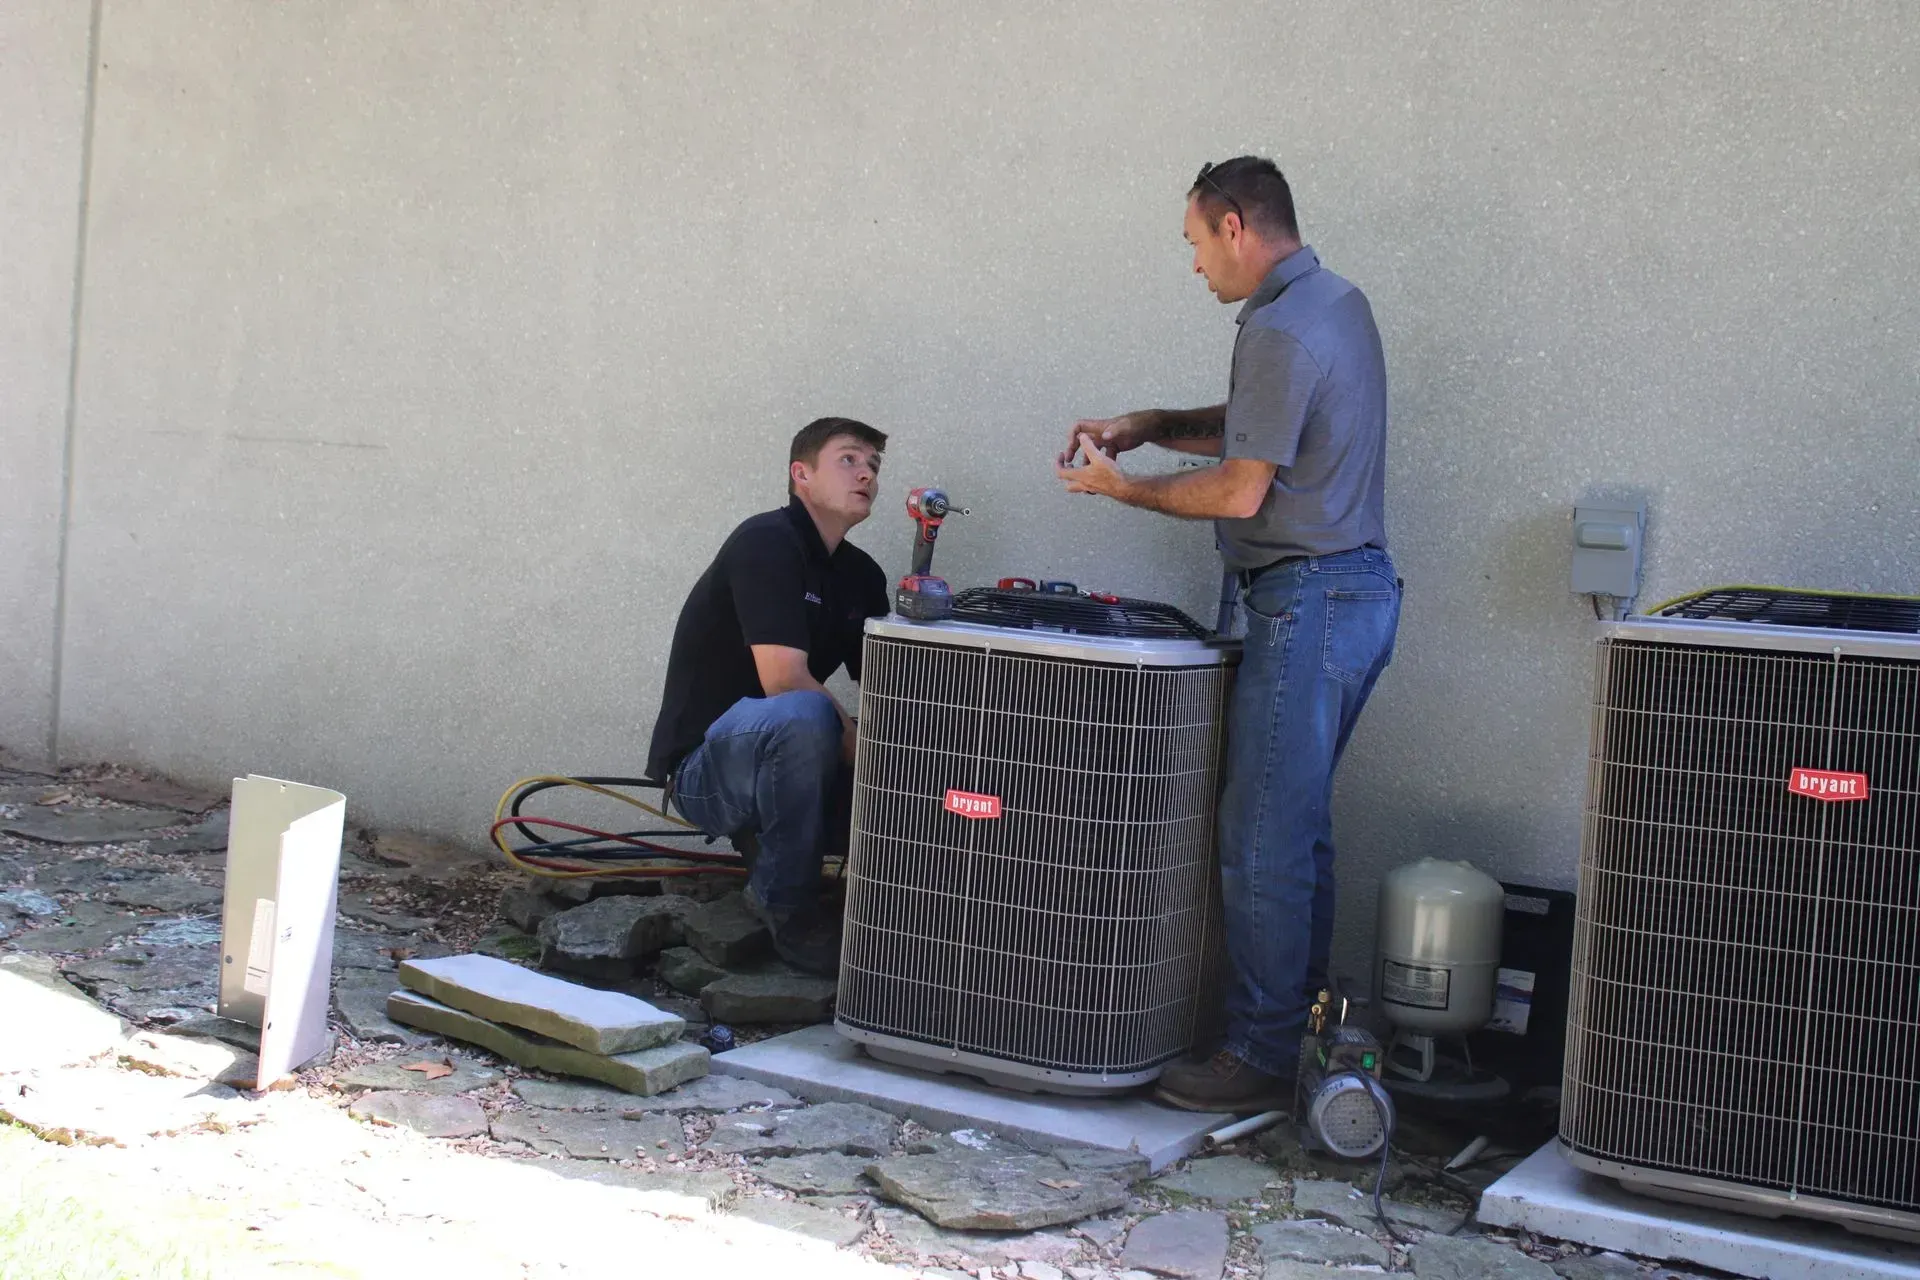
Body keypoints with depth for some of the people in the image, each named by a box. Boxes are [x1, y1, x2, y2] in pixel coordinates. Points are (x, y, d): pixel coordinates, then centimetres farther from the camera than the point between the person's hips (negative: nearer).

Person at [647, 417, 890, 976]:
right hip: (704, 767, -8)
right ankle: (791, 910, -20)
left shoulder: (861, 574, 11)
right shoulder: (766, 542, -15)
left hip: (782, 762, 8)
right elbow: (784, 678, -26)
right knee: (802, 714, -38)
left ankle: (765, 846, 10)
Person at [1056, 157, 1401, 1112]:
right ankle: (1304, 1025, 23)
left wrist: (1123, 488, -3)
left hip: (1307, 601, -11)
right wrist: (1150, 425, 16)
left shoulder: (1279, 332, -17)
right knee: (1300, 826, 16)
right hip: (1356, 590, 11)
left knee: (1263, 837, -6)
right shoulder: (1338, 303, 16)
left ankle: (1261, 1057, 1)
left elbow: (1240, 492, -17)